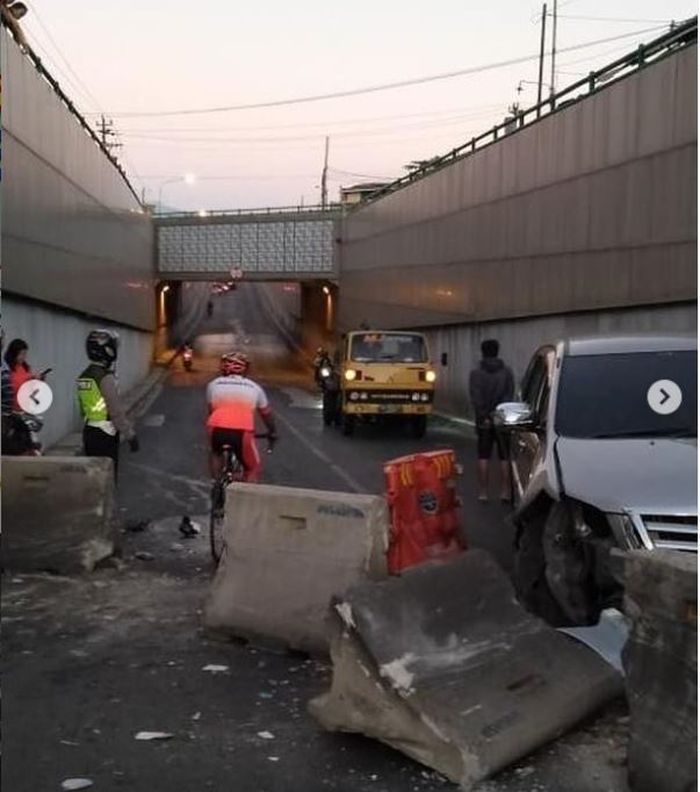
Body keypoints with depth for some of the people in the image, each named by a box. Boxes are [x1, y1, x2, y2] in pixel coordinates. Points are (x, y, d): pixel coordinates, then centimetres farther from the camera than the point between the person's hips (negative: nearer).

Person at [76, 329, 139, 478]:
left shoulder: (84, 377, 9)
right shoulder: (105, 377, -18)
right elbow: (117, 411, -19)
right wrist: (131, 436, -13)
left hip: (89, 432, 9)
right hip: (105, 435, -9)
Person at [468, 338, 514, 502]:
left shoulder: (476, 374, -3)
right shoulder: (507, 372, 2)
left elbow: (476, 398, -12)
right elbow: (510, 396, -6)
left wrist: (483, 417, -11)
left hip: (484, 420, -1)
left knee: (483, 457, 6)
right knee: (505, 457, 5)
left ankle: (483, 492, 6)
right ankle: (505, 492, 4)